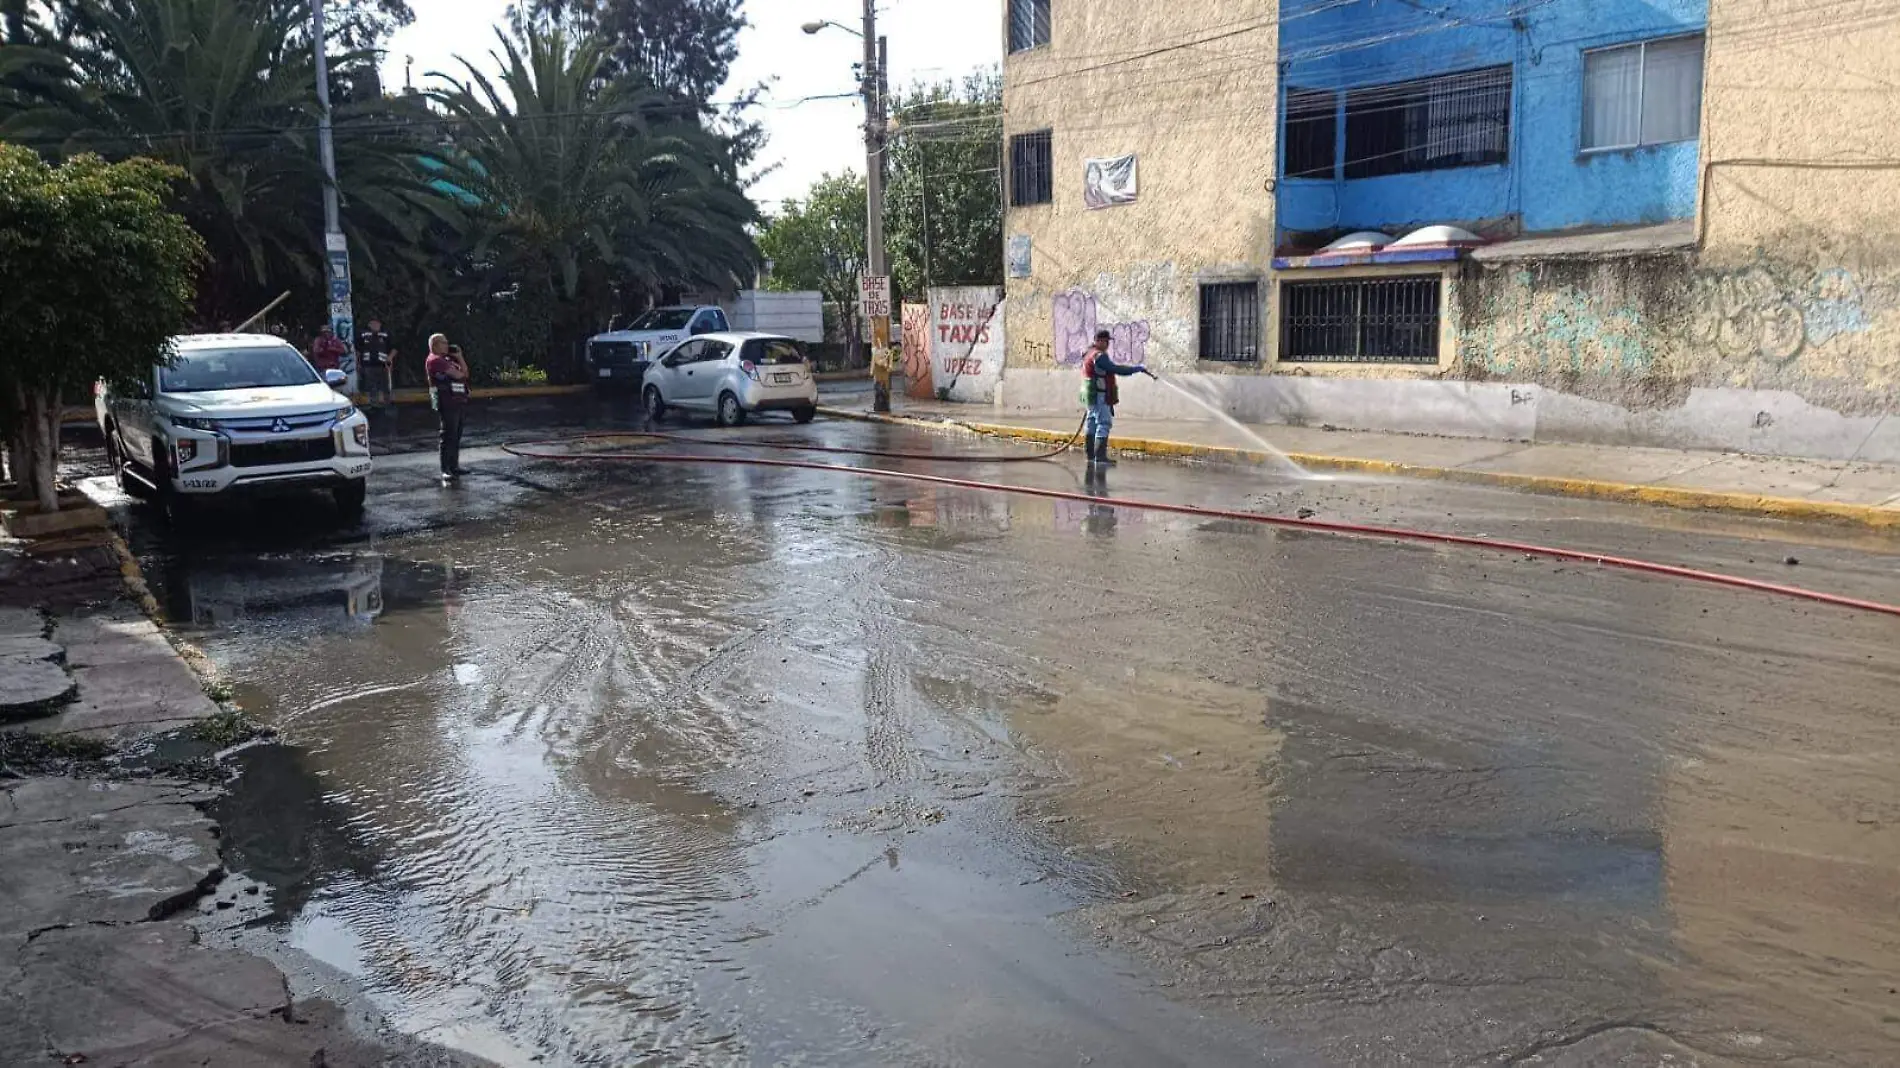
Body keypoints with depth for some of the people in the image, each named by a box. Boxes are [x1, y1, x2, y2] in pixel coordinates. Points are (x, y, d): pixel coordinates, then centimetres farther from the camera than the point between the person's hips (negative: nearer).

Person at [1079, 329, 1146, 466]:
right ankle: (1100, 457, -16)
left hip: (1091, 394, 11)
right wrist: (1138, 368, -17)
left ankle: (1091, 455, 19)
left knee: (1091, 423, 13)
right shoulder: (1099, 356, -17)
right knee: (1104, 423, -11)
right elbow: (1117, 370, -22)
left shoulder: (1090, 353, 16)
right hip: (1099, 395, -11)